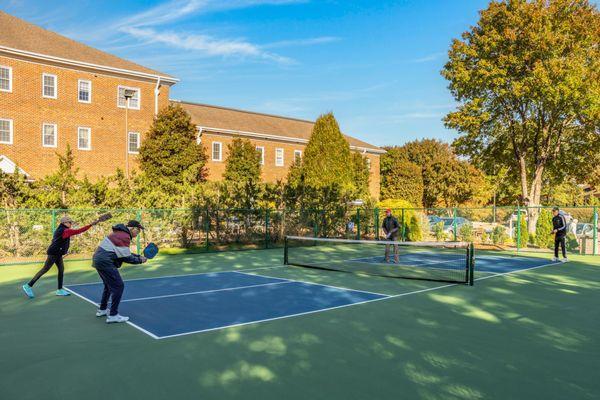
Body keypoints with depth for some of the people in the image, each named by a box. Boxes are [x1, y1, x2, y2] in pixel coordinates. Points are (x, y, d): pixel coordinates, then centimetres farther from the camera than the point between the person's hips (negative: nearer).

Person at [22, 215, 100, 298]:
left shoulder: (61, 230, 12)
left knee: (61, 269, 6)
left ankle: (60, 290, 8)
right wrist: (91, 224, -25)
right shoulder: (65, 230, -17)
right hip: (53, 253, -10)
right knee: (45, 269, -5)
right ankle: (28, 286, 3)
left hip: (57, 253, 10)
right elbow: (78, 231, -24)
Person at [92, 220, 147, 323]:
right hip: (105, 262, -11)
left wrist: (138, 256, 11)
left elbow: (124, 253, 21)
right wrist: (139, 260, -2)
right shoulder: (125, 236, -14)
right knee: (118, 286, -8)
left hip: (99, 260, 11)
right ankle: (113, 315, -6)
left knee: (109, 285, 25)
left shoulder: (120, 233, 17)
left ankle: (102, 310, 36)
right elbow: (126, 258, -15)